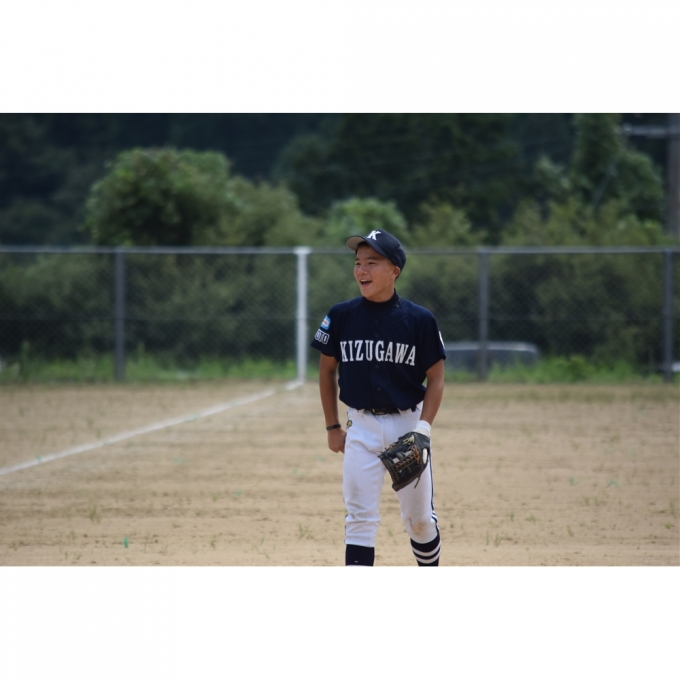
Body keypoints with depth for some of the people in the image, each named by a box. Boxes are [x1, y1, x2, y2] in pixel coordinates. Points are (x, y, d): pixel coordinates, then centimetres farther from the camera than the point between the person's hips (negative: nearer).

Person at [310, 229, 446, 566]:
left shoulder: (419, 320, -7)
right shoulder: (341, 316, -2)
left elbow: (436, 378, -2)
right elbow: (327, 371, 9)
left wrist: (422, 429, -13)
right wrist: (332, 428, 7)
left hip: (408, 422, -1)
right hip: (361, 427, 1)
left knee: (420, 519, 9)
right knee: (360, 519, -5)